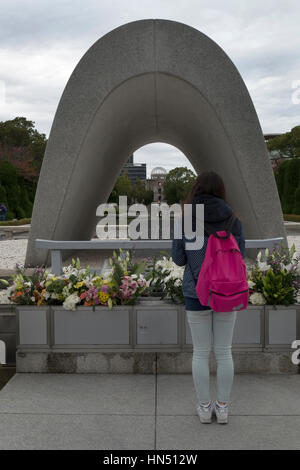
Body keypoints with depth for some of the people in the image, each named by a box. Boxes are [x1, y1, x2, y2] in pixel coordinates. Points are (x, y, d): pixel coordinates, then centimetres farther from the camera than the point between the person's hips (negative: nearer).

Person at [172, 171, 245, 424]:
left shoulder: (185, 221, -8)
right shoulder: (233, 220, -7)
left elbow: (179, 259, 0)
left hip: (196, 293, -1)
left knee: (200, 351, 12)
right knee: (224, 351, 13)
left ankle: (205, 407, 21)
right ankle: (223, 407, 22)